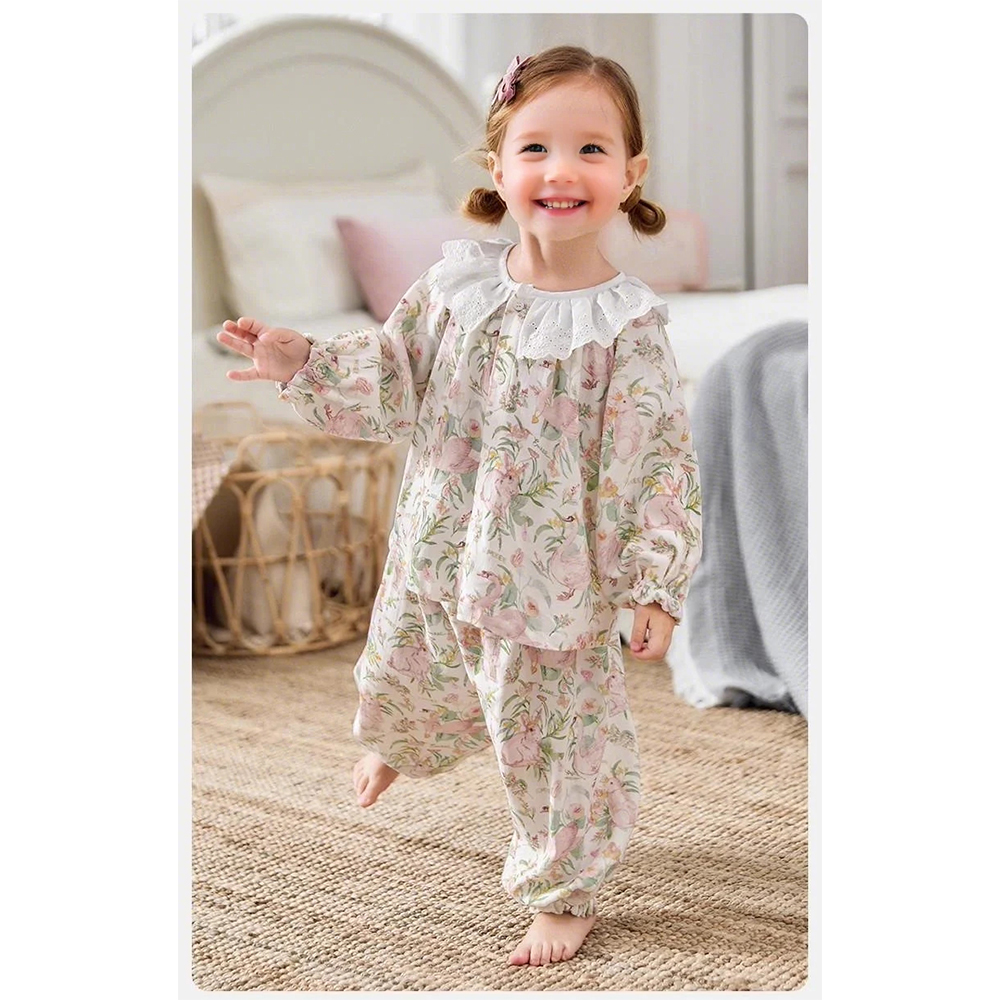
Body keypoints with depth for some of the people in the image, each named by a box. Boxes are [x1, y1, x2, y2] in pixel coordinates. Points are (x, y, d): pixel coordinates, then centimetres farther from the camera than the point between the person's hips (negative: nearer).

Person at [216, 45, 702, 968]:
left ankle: (564, 894, 32)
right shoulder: (456, 286, -6)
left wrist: (655, 588, -19)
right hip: (437, 556, 5)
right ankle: (396, 747, 65)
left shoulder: (627, 327, -18)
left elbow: (659, 467, -16)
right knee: (401, 671, 28)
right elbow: (390, 389, 5)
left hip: (551, 582, -5)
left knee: (551, 738, 8)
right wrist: (304, 363, -9)